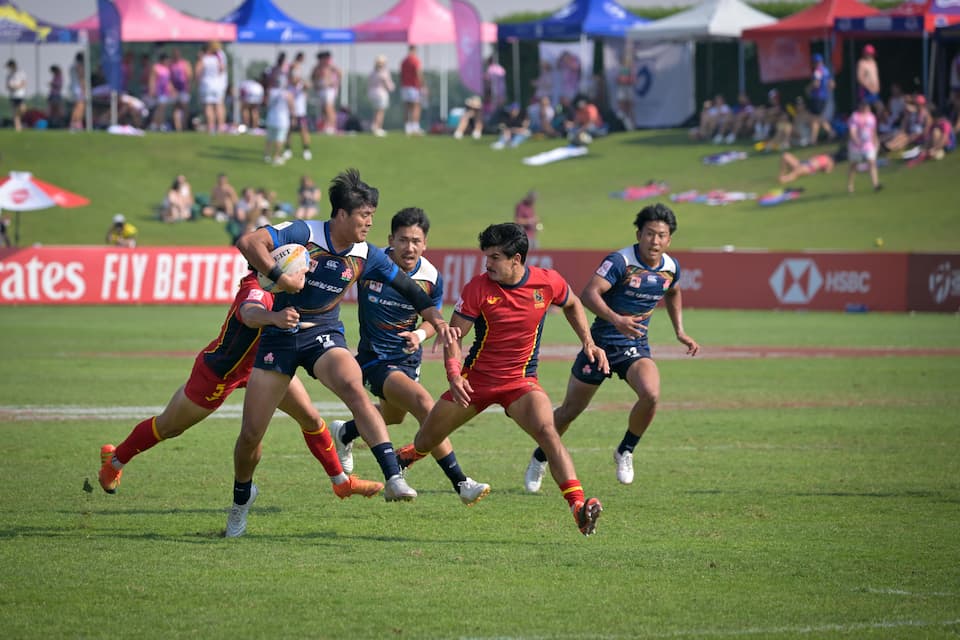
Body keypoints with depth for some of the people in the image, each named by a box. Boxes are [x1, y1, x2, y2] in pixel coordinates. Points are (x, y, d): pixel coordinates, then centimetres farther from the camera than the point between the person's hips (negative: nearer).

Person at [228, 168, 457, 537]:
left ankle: (393, 479, -41)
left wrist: (436, 320, -4)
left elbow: (408, 287, 9)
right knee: (251, 434, 1)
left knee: (354, 388, -33)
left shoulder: (365, 257, -1)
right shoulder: (303, 234, -13)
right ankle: (241, 498, 31)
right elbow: (248, 242, -24)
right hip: (279, 336, -1)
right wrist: (278, 275, -33)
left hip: (324, 334, 1)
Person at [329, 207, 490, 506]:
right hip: (375, 358, -6)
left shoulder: (431, 278, -10)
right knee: (423, 403, -27)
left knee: (393, 415, 30)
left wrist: (420, 334, -19)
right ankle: (460, 483, -25)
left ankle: (343, 434, 62)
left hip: (408, 357, 6)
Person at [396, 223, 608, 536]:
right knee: (426, 441, 11)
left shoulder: (548, 282, -8)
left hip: (521, 381, -1)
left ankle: (579, 506, -35)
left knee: (547, 431, -28)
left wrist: (589, 343, 7)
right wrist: (454, 375, -23)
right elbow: (453, 334, -7)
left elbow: (572, 305, 16)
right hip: (475, 379, 1)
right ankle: (404, 459, 48)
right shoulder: (478, 288, -13)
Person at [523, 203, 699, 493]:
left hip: (636, 347, 3)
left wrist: (680, 332, 17)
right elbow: (589, 293, -32)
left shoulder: (671, 267, 0)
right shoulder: (620, 261, -20)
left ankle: (625, 452, -1)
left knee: (651, 394, -26)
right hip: (602, 342, -3)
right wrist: (615, 319, -47)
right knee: (571, 410, 8)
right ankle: (539, 460, 34)